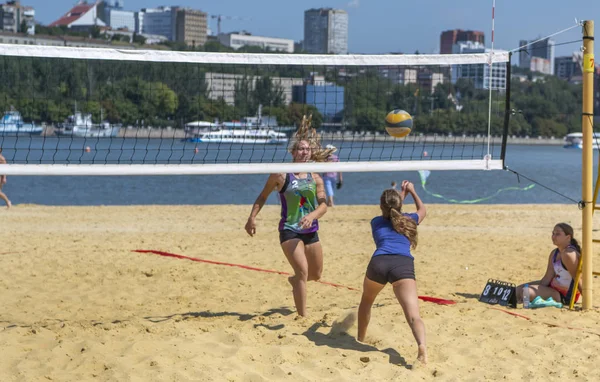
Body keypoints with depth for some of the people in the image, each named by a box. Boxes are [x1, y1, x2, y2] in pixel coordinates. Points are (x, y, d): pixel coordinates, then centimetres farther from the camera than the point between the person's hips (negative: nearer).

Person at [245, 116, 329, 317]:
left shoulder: (315, 178, 4)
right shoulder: (281, 174, -6)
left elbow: (323, 204, -6)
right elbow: (262, 197, 3)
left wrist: (312, 216, -26)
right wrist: (252, 218, -6)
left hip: (311, 231, 5)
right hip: (289, 230, -5)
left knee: (316, 274, 17)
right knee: (302, 271, -20)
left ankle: (294, 281, 52)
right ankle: (303, 316, -14)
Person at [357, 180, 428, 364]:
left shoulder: (376, 222, 29)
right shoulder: (408, 221, 28)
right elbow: (422, 210, 53)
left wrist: (402, 192, 66)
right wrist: (411, 191, 66)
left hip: (379, 262, 2)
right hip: (403, 264, -1)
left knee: (366, 301, 32)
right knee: (413, 315, -16)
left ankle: (360, 340, 45)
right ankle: (422, 346, -44)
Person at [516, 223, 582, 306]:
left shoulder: (568, 254, -22)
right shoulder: (554, 253, 7)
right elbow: (547, 278, 5)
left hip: (564, 296, -10)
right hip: (553, 286, 10)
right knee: (519, 289, 9)